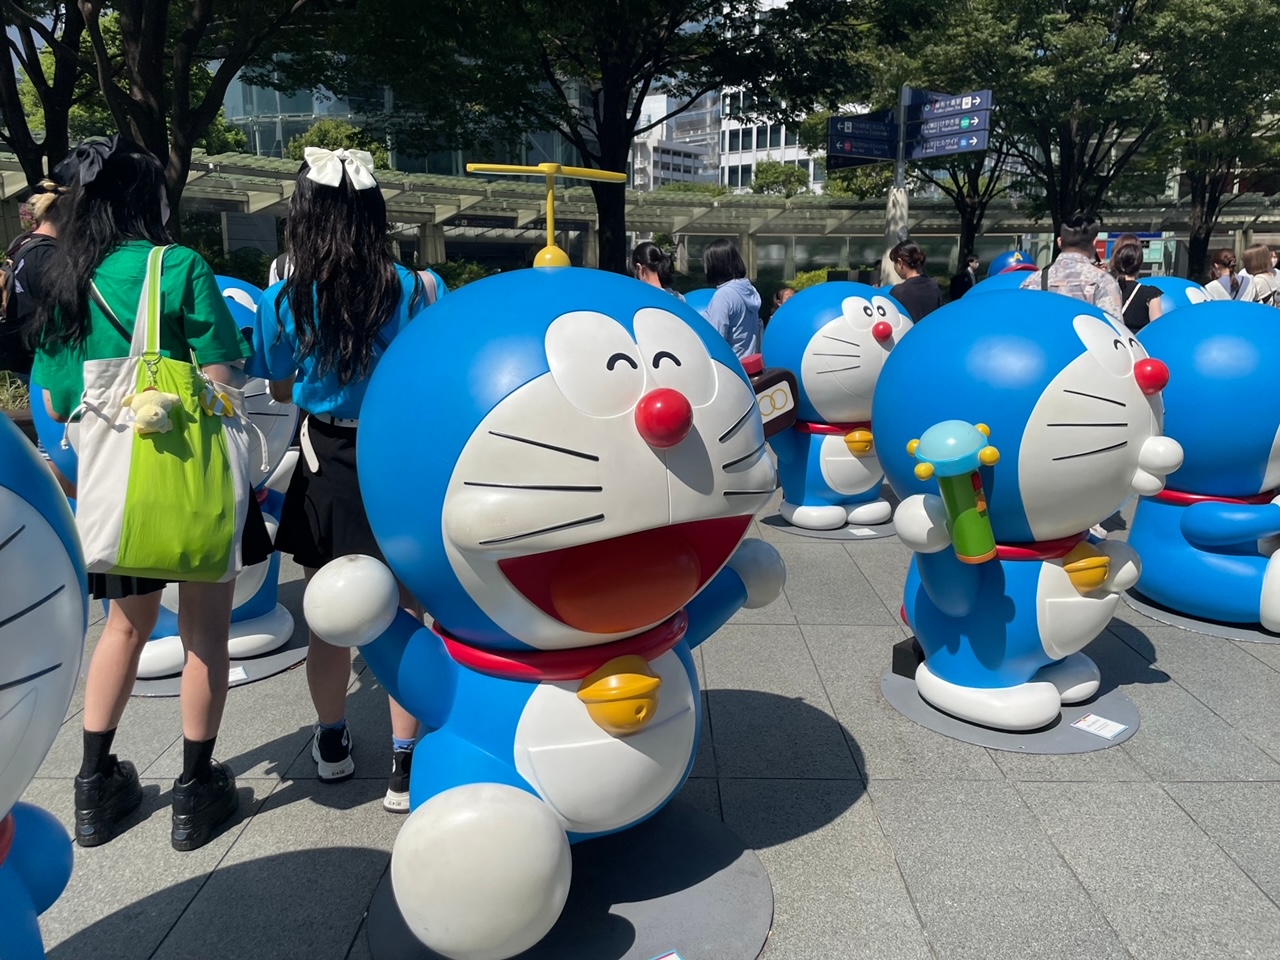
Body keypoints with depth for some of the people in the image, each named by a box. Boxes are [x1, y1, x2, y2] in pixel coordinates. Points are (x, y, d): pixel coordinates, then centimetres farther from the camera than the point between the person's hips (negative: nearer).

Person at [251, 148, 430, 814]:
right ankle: (404, 765, 14)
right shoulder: (408, 289, -8)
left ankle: (332, 744, 35)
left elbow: (281, 390, 8)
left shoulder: (286, 300, -5)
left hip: (326, 467, 2)